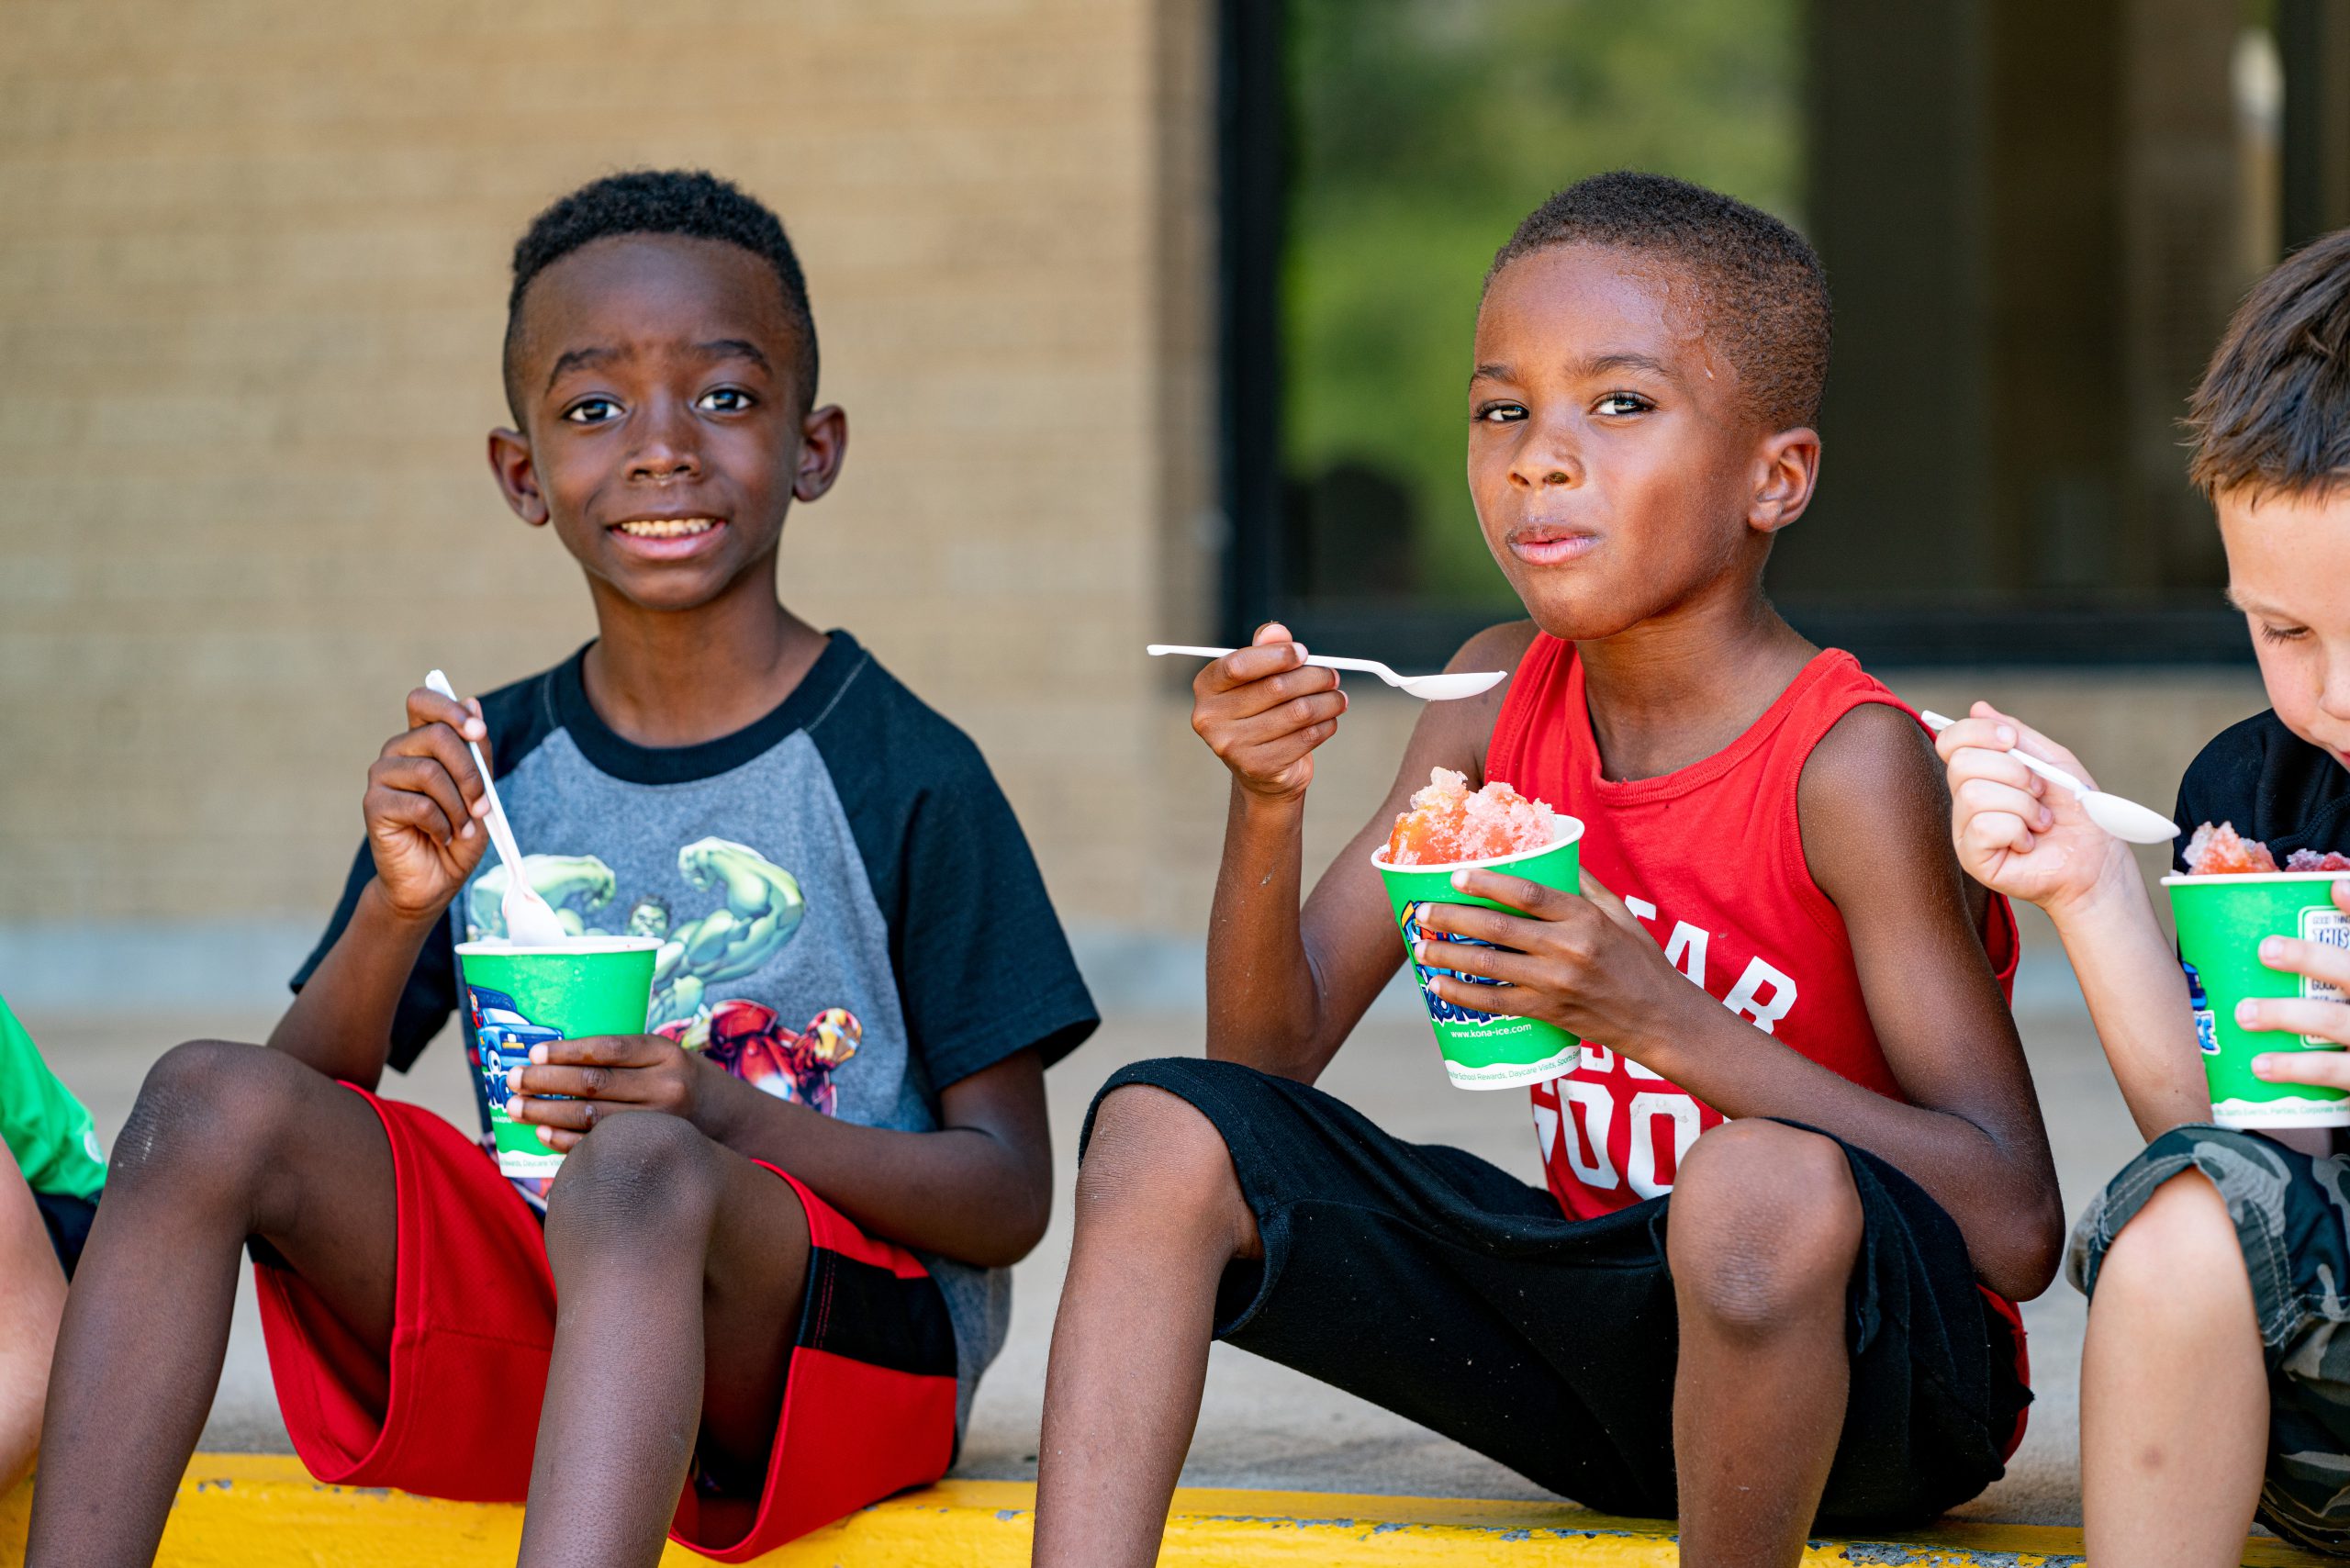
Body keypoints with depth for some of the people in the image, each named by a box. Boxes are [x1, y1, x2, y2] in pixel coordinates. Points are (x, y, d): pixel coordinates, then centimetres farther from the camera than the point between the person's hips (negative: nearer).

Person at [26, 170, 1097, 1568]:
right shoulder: (485, 764, 10)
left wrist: (728, 1115, -21)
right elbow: (310, 1098, 7)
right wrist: (399, 908, -12)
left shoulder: (907, 774, -3)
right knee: (210, 1100, -17)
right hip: (515, 1327, 5)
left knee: (638, 1165, -37)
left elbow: (1011, 1198, -4)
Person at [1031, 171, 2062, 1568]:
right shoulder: (1498, 700, 3)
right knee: (1166, 1130, -7)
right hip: (1619, 1356, 6)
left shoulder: (1848, 764, -17)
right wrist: (1269, 808, -13)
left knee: (1768, 1185, -39)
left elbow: (2017, 1228, -22)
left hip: (1857, 1380, -6)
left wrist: (1666, 1021, -29)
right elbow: (1268, 1061, 6)